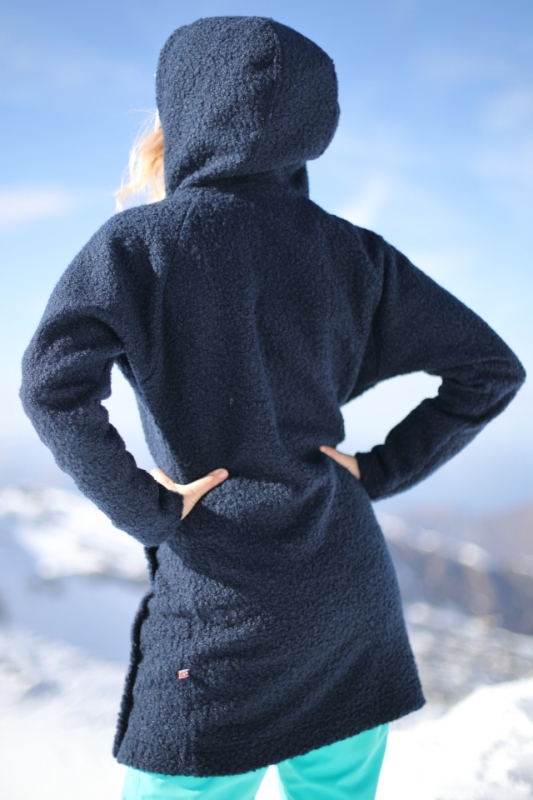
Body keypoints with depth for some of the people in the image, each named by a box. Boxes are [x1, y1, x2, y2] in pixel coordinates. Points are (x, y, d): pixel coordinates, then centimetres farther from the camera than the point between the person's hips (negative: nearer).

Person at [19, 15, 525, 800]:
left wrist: (146, 512, -13)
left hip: (225, 609, -5)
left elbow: (53, 382, -24)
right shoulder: (351, 252, 5)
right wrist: (380, 470, 7)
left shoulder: (141, 241, -8)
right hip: (352, 591, 5)